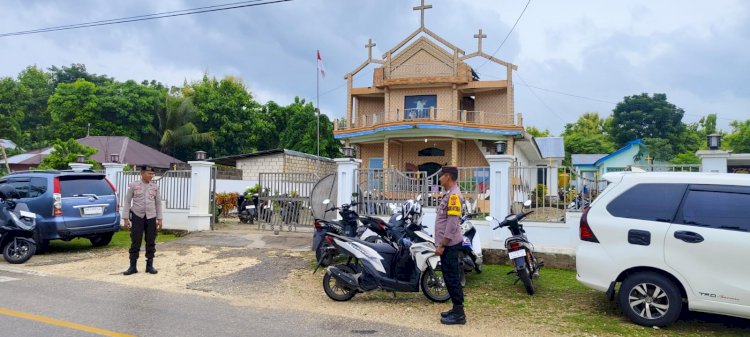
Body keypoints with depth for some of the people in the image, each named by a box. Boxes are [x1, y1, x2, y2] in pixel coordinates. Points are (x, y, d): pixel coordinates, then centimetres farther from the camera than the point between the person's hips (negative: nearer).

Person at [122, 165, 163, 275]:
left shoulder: (155, 187, 6)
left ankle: (149, 265, 15)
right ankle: (132, 266, 8)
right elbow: (127, 202, 2)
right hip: (137, 216, -2)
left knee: (151, 243, 5)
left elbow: (158, 203, 10)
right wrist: (125, 218, -3)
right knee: (135, 242, -1)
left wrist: (159, 219, 6)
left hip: (151, 217, 2)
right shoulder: (133, 185, 0)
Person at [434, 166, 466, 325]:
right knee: (450, 276, 14)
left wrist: (442, 245, -21)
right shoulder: (449, 194, 15)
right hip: (447, 243, 10)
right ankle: (456, 309, 22)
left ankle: (459, 314, 0)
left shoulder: (454, 195, -17)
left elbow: (452, 223, -22)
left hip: (449, 244, -10)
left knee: (451, 277, -6)